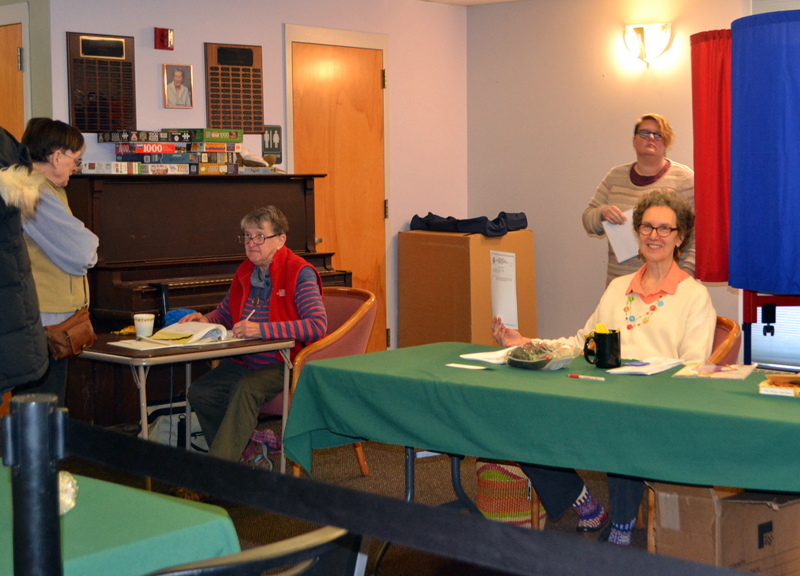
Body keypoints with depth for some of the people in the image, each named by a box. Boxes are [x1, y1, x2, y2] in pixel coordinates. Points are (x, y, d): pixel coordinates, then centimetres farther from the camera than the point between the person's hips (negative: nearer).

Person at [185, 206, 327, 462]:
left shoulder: (299, 273, -11)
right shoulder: (245, 272, 11)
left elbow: (318, 325, -24)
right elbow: (224, 313, 28)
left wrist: (262, 329, -30)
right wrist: (206, 320, 3)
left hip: (284, 364, -7)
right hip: (245, 362, 7)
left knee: (246, 388, -33)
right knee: (199, 392, -14)